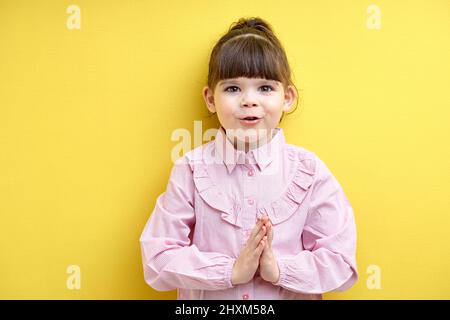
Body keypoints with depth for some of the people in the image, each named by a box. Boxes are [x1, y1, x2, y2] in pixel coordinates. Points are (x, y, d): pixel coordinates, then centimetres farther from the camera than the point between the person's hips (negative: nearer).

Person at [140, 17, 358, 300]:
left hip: (292, 294, 1)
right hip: (205, 296, 0)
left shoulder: (309, 170, -13)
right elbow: (158, 260, -15)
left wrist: (279, 269, -24)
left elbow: (341, 262, -11)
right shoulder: (192, 169, -14)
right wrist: (231, 271, -24)